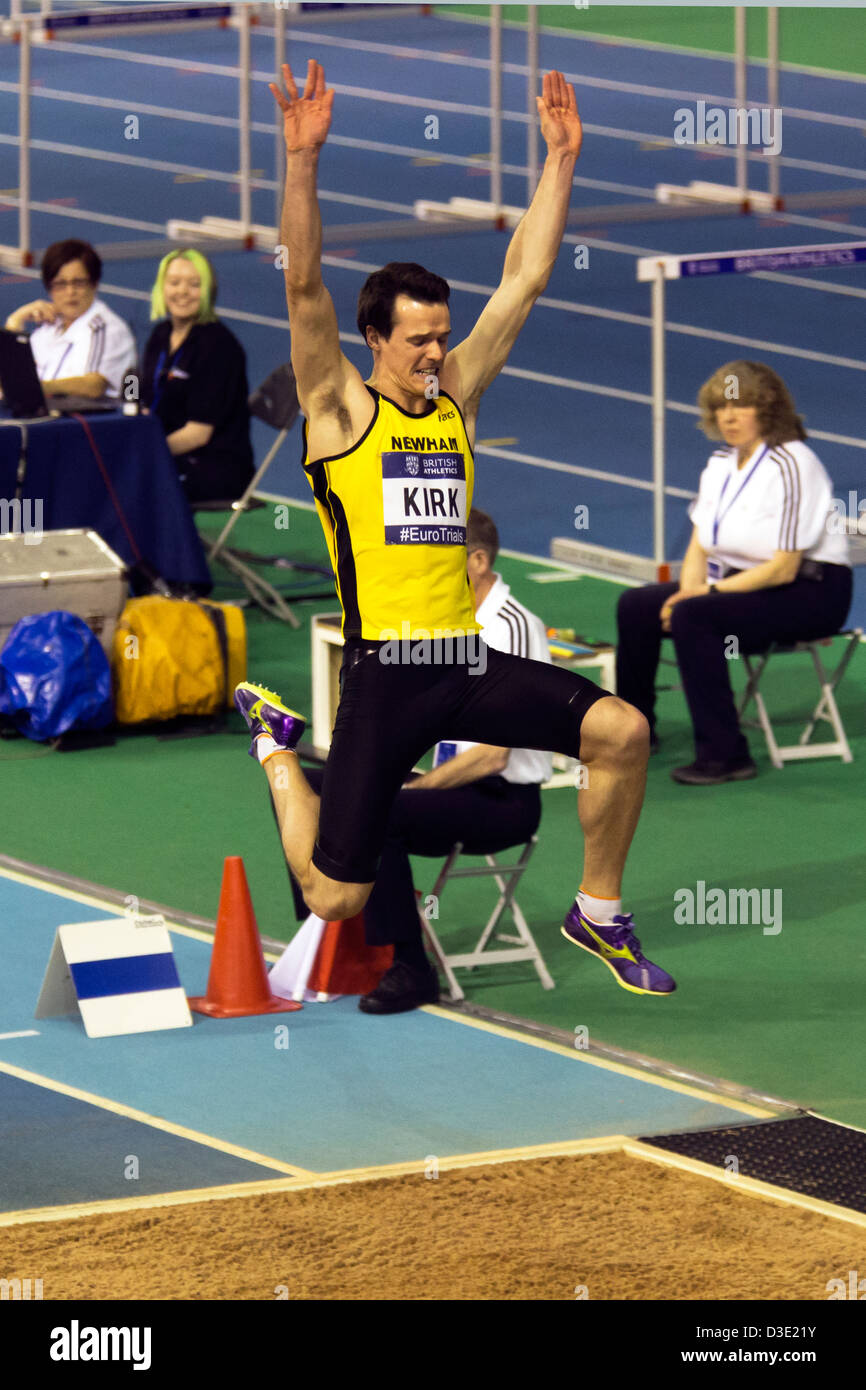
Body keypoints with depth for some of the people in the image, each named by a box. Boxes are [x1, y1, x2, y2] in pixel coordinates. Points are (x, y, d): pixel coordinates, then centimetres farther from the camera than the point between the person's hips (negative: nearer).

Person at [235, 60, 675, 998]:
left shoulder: (456, 400, 11)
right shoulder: (338, 408, -2)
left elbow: (524, 279, 10)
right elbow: (304, 285, -15)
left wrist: (560, 158, 4)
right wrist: (302, 160, -26)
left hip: (470, 663, 5)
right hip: (386, 673, -5)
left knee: (622, 732, -17)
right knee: (334, 900, -1)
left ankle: (598, 913, 4)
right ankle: (274, 744, 31)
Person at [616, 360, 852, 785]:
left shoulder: (790, 466, -19)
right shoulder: (721, 464, 8)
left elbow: (783, 568, -22)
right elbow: (699, 547, 8)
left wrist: (711, 591, -21)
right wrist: (689, 590, -13)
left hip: (808, 594, -9)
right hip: (741, 582, 9)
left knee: (694, 618, -30)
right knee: (636, 606, 0)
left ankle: (724, 755, -27)